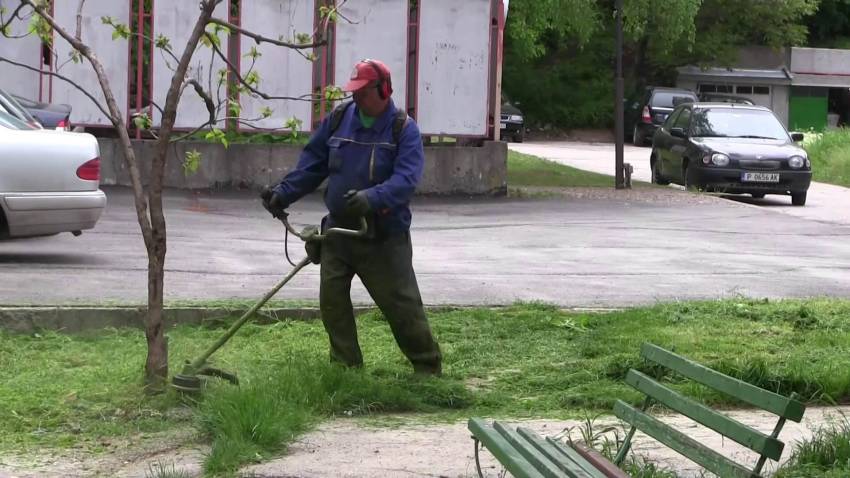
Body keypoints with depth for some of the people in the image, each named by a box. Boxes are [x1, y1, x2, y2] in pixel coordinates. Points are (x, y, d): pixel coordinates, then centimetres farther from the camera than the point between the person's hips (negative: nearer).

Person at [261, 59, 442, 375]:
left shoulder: (404, 130, -11)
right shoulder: (339, 119, 4)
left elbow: (406, 179, -24)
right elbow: (311, 164, 11)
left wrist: (372, 199, -40)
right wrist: (283, 193, 1)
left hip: (384, 237, -5)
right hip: (339, 230, 5)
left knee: (401, 304, -2)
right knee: (332, 299, 4)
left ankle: (428, 368, 11)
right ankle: (346, 366, 15)